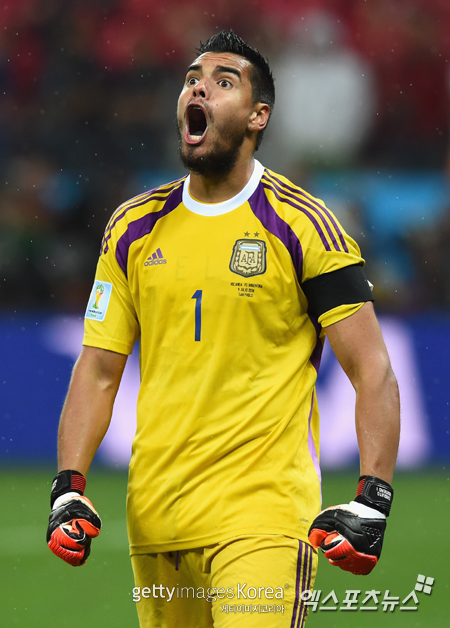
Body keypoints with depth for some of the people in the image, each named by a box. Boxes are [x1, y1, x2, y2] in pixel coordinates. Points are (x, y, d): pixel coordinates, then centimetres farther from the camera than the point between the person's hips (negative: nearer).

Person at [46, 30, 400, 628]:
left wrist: (372, 500, -14)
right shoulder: (135, 226, 10)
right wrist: (69, 487, 0)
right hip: (155, 517, 5)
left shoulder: (301, 225, -3)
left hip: (265, 512, -4)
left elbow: (372, 370, -3)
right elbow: (99, 370, 13)